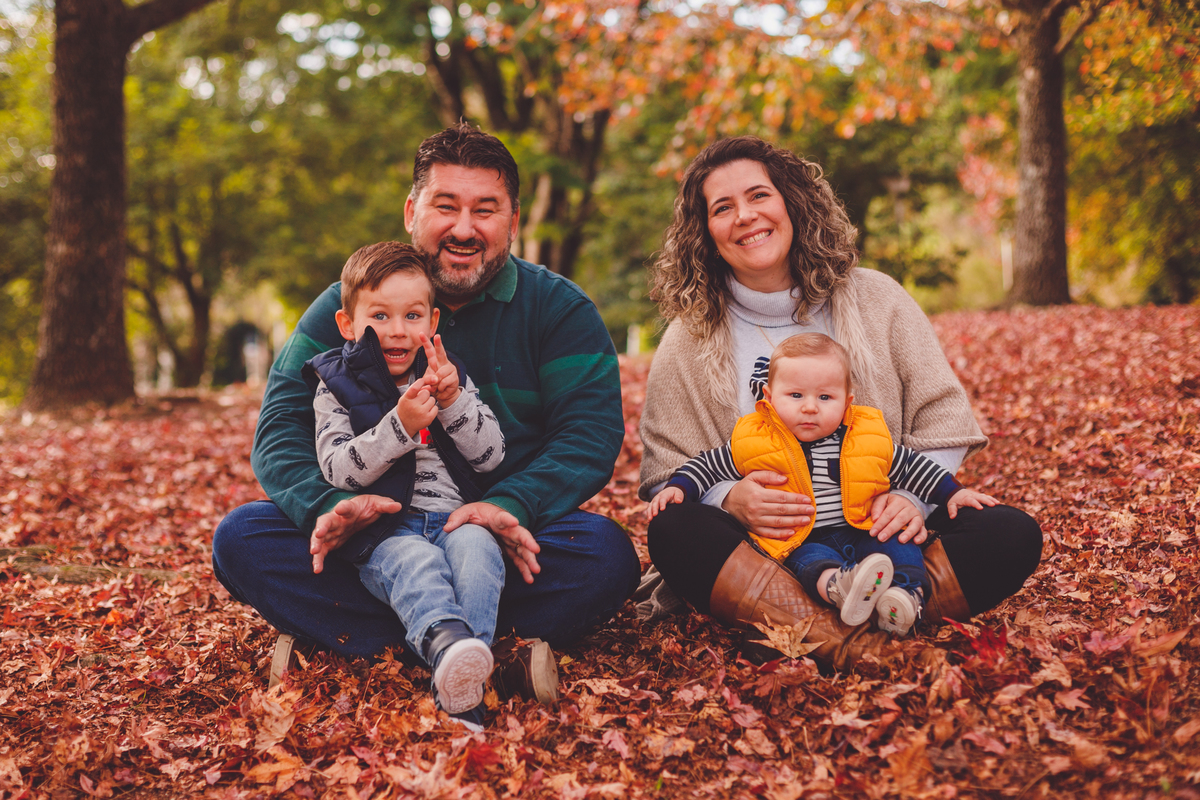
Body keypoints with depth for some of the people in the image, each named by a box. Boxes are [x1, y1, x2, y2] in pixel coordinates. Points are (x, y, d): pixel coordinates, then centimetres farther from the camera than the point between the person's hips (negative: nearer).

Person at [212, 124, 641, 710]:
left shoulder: (560, 309, 2)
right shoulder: (345, 307, 5)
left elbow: (591, 431, -9)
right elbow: (283, 426, -3)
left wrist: (511, 506, -28)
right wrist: (328, 504, -26)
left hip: (494, 548, -1)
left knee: (606, 554, -30)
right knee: (241, 539, -22)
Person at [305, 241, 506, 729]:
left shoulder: (448, 375, 19)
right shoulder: (336, 386, 11)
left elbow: (492, 455, 10)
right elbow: (337, 470, -4)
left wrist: (454, 401, -6)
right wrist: (399, 427, -16)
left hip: (454, 517, 3)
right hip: (385, 530, -2)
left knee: (476, 546, -32)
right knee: (414, 561, -36)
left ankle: (461, 676, -47)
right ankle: (446, 643, -65)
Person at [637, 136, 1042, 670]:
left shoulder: (874, 300, 8)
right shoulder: (690, 339, 6)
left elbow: (942, 421, 6)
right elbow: (665, 474, 2)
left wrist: (914, 496, -14)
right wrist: (728, 498, -20)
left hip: (878, 539, 2)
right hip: (761, 550, -1)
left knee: (1013, 535, -23)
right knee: (673, 531, -31)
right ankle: (850, 647, -44)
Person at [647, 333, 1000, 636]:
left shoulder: (868, 442, 4)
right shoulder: (755, 443, -1)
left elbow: (912, 466, 16)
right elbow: (708, 465, 9)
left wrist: (952, 492, 10)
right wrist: (678, 487, -5)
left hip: (862, 533, 4)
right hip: (804, 542, -3)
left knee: (900, 548, -21)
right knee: (811, 563, -34)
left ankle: (906, 594, -40)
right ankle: (839, 589, -59)